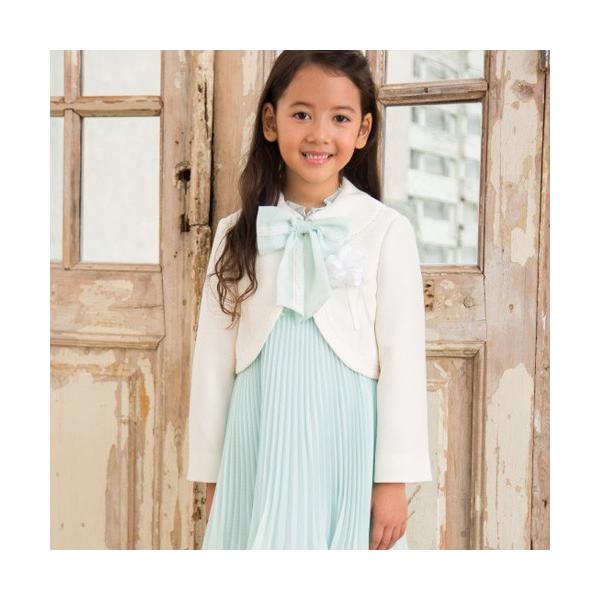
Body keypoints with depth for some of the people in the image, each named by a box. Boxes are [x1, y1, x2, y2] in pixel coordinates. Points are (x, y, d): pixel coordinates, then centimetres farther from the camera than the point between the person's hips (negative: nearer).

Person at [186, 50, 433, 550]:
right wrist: (210, 474, 7)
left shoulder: (385, 230, -4)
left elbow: (402, 357, -4)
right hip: (260, 444, 2)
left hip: (346, 441, -2)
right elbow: (214, 358, 6)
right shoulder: (237, 234, 4)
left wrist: (394, 478, -5)